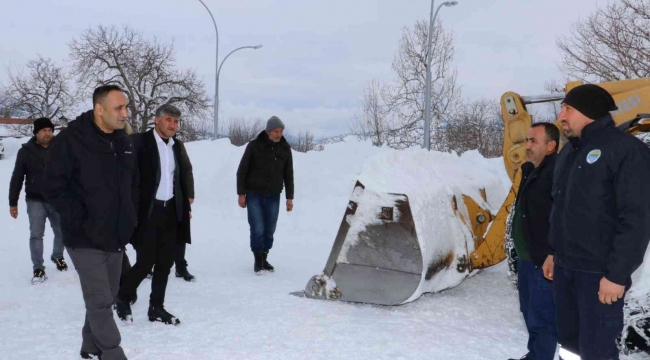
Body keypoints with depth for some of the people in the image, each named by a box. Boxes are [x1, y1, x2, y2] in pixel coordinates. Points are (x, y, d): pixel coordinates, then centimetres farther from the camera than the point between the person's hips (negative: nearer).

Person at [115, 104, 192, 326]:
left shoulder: (177, 145, 10)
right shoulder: (140, 142, -9)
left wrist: (186, 207, 13)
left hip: (170, 211, 6)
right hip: (147, 211, -6)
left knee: (165, 262, 9)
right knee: (145, 262, -3)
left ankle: (156, 308, 20)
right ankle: (123, 298, 21)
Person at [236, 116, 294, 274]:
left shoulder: (285, 148, 1)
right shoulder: (254, 146, -8)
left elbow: (288, 174, 8)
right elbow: (242, 170, -3)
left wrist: (289, 197, 7)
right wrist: (241, 194, -5)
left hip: (273, 196, 3)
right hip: (254, 195, -3)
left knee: (269, 230, 6)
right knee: (258, 229, -6)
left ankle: (264, 259, 20)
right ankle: (258, 260, 8)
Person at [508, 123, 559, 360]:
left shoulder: (556, 171, -18)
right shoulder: (532, 171, 14)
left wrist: (553, 254, -25)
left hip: (544, 261, -10)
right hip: (527, 258, 11)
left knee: (541, 316, -4)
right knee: (530, 312, 20)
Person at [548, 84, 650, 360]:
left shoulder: (625, 149, -12)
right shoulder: (568, 152, 14)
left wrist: (618, 274, -19)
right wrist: (553, 253, 18)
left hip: (599, 272, -8)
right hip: (564, 267, 8)